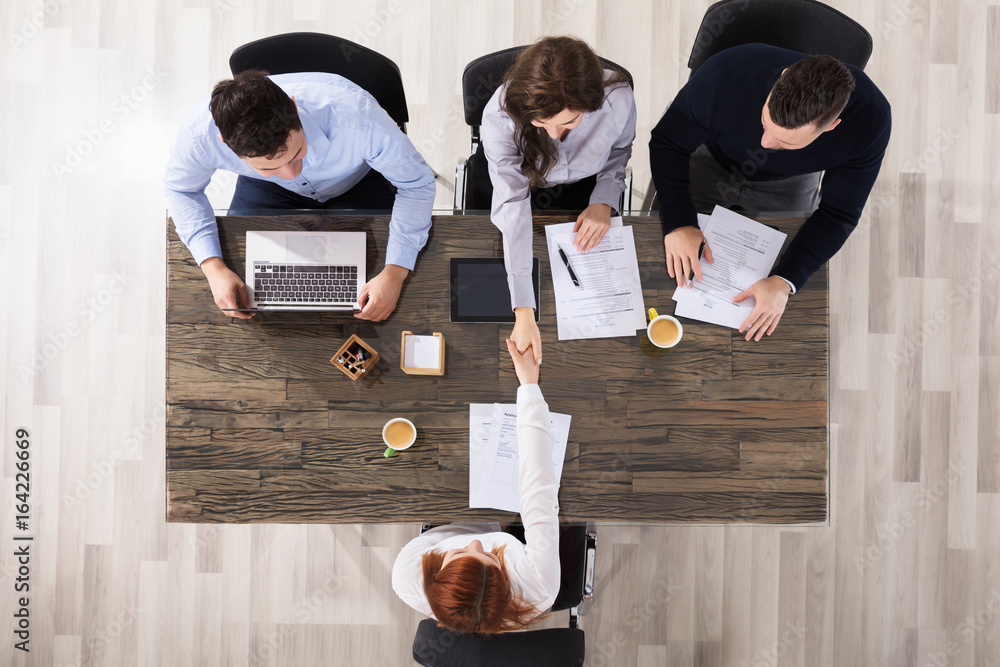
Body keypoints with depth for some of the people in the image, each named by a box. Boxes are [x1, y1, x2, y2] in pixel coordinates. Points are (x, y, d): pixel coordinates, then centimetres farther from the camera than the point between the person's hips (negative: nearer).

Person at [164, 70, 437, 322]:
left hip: (356, 181, -1)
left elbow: (417, 184, -28)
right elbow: (181, 189, -11)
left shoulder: (357, 116, -44)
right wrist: (213, 267, -26)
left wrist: (394, 274, -37)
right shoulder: (200, 133, -35)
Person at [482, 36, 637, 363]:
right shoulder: (500, 115, -37)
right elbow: (512, 207, -40)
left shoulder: (618, 100, -32)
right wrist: (524, 314, -45)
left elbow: (618, 153, -6)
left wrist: (604, 202, -24)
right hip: (527, 182, -1)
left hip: (587, 184, 1)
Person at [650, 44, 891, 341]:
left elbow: (838, 213, -23)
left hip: (788, 182, 1)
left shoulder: (870, 120, -35)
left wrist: (784, 282, -36)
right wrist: (678, 223, -37)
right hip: (712, 161, 0)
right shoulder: (725, 75, -42)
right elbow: (668, 143, -25)